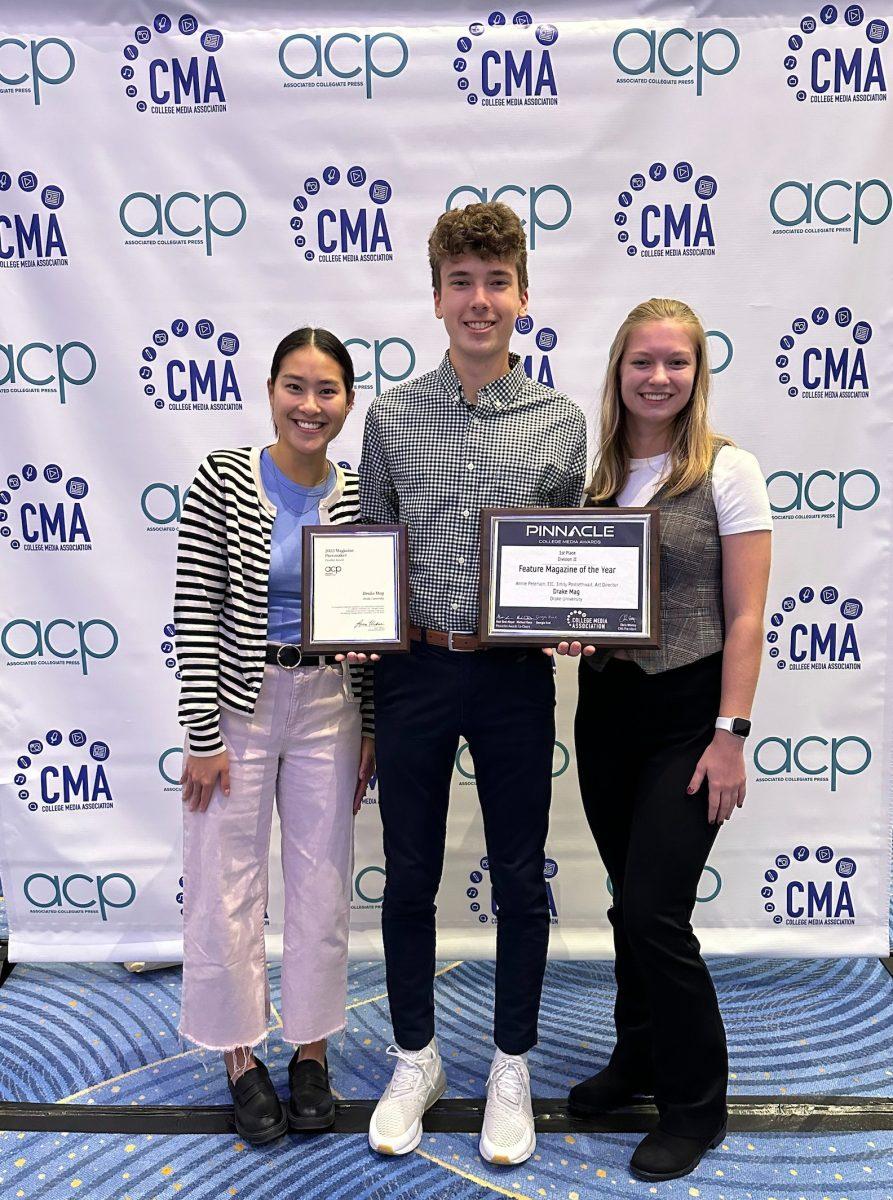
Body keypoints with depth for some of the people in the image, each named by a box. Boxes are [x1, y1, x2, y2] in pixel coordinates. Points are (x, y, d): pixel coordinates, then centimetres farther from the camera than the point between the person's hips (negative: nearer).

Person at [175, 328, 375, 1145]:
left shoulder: (358, 496, 0)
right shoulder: (223, 479, -9)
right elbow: (194, 613, -11)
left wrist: (372, 729, 5)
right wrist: (202, 734, -12)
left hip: (329, 707, 3)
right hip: (238, 706, -3)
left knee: (323, 885, 12)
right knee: (229, 888, 8)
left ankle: (311, 1051, 33)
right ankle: (242, 1056, 31)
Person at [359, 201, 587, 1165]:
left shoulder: (561, 424, 2)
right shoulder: (391, 416, 2)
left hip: (515, 677, 0)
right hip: (414, 671, 1)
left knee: (519, 880, 11)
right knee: (409, 877, 12)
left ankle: (511, 1067, 33)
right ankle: (415, 1060, 34)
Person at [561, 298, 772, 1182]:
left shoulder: (728, 471, -6)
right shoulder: (594, 474, 7)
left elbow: (744, 618, -9)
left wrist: (729, 735, -13)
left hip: (686, 711, -5)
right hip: (605, 707, 5)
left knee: (654, 911, -4)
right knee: (631, 903, 16)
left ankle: (695, 1102, 20)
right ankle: (640, 1059, 38)